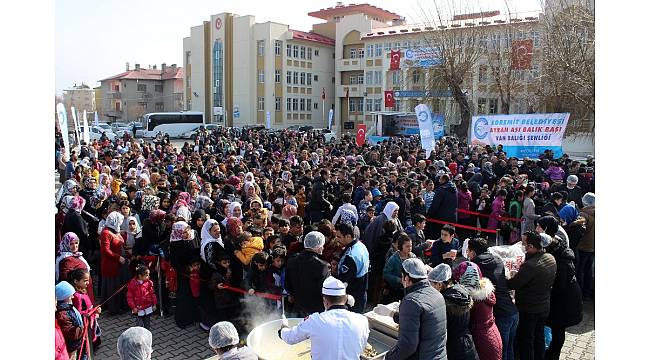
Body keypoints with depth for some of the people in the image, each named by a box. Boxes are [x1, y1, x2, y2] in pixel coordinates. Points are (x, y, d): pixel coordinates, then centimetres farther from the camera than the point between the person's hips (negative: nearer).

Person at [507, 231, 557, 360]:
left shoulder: (530, 265, -33)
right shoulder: (551, 258, -5)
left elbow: (512, 285, -28)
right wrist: (519, 273, 2)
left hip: (529, 310, -8)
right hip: (545, 306, 8)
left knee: (525, 340, 9)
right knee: (539, 336, 24)